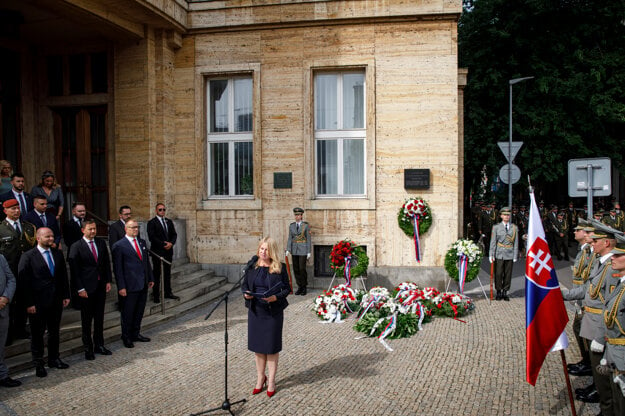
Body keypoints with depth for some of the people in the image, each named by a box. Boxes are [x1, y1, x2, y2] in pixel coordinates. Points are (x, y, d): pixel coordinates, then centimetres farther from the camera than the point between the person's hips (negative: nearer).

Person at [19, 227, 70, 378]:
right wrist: (29, 303, -14)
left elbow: (63, 276, 12)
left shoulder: (57, 253, 7)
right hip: (38, 303, -5)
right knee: (37, 333, 6)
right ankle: (38, 364, 19)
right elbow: (23, 281, -10)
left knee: (54, 331, 15)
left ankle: (54, 359, 29)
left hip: (56, 301, 5)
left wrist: (66, 295, 7)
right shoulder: (28, 256, -9)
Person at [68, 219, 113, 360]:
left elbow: (107, 263, 12)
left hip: (101, 286, 5)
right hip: (86, 288, -4)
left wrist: (108, 281, 5)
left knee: (99, 318, 12)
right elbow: (74, 270, -9)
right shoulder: (76, 247, -7)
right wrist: (80, 289, -12)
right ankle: (88, 348, 16)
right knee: (86, 320, 6)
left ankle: (99, 345, 23)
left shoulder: (101, 243, 7)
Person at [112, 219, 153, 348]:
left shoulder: (142, 242, 12)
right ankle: (126, 337, 18)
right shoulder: (119, 245, -8)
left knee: (139, 311, 15)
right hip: (130, 286, -6)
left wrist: (150, 278, 14)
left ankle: (135, 334, 29)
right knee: (127, 313, 4)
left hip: (143, 284, 6)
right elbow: (118, 268, -10)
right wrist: (121, 287, -13)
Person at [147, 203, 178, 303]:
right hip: (157, 251, -6)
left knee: (167, 273, 11)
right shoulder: (152, 222, -5)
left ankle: (168, 292, 19)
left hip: (168, 251, 6)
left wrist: (171, 243, -9)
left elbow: (174, 234, 11)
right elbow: (152, 237, -14)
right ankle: (156, 295, 4)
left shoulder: (169, 222, 13)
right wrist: (163, 244, -17)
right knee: (156, 274, -1)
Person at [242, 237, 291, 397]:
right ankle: (260, 378, 30)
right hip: (255, 310, 3)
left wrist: (276, 297, -21)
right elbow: (244, 284, 9)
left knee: (272, 346, 6)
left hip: (273, 311, -3)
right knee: (257, 346, 11)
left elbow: (287, 288, -3)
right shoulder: (251, 265, 2)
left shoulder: (280, 268, -6)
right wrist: (245, 293, -12)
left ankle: (271, 380, 22)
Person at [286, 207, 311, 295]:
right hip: (294, 250, 4)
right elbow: (290, 238, 6)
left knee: (302, 269, -7)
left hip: (303, 250, -4)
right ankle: (299, 287, 15)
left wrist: (309, 252, -6)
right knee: (296, 269, 4)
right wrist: (288, 250, -6)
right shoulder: (291, 226, 7)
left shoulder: (306, 225, -3)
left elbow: (308, 239, -2)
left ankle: (304, 287, 6)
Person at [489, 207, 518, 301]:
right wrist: (491, 255, -5)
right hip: (499, 254, -1)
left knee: (508, 274, 5)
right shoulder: (496, 227, 4)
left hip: (509, 254, 1)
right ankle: (499, 292, 11)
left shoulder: (514, 228, 7)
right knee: (498, 274, -1)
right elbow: (493, 242, 1)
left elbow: (516, 243, 7)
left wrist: (515, 256, 2)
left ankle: (505, 292, 16)